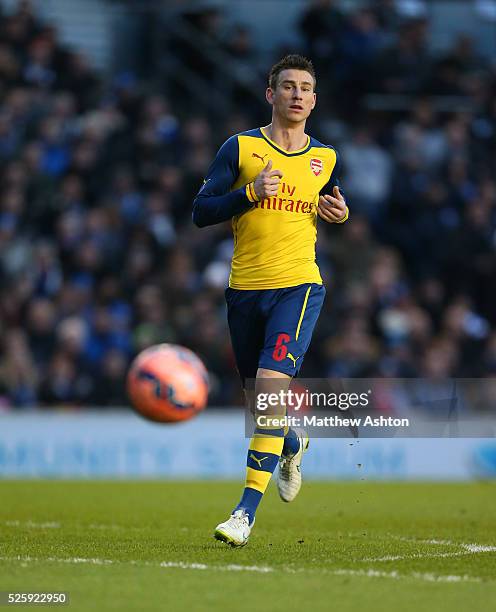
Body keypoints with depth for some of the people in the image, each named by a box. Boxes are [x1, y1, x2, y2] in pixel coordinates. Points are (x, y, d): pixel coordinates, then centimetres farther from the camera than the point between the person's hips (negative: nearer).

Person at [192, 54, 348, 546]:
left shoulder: (326, 158, 8)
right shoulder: (241, 148, 1)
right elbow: (201, 211, -2)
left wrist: (341, 215, 3)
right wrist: (251, 192, -17)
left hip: (299, 287, -1)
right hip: (244, 288, 1)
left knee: (271, 384, -19)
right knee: (257, 397, 11)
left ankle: (247, 511, -19)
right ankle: (293, 444, 48)